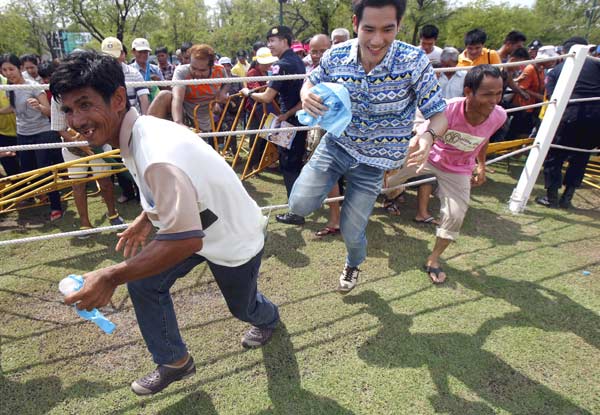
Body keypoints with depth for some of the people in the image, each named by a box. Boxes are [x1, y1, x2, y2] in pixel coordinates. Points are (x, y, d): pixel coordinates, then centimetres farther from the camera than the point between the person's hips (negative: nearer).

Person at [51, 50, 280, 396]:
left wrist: (110, 277, -35)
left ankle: (268, 319, 58)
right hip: (196, 224, 8)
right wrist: (146, 218, 16)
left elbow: (187, 239, -40)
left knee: (242, 307, 19)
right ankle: (175, 361, 25)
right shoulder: (141, 129, -9)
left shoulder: (156, 154, -38)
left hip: (234, 238, -7)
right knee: (143, 282, 3)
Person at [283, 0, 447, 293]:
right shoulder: (336, 57, -15)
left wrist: (428, 136, -40)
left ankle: (353, 264, 47)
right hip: (335, 145, 2)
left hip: (372, 161, -1)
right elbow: (311, 82, 6)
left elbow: (439, 114, -15)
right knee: (299, 206, -17)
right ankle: (329, 182, 22)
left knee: (351, 233, 7)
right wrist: (307, 95, -20)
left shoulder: (414, 62, -21)